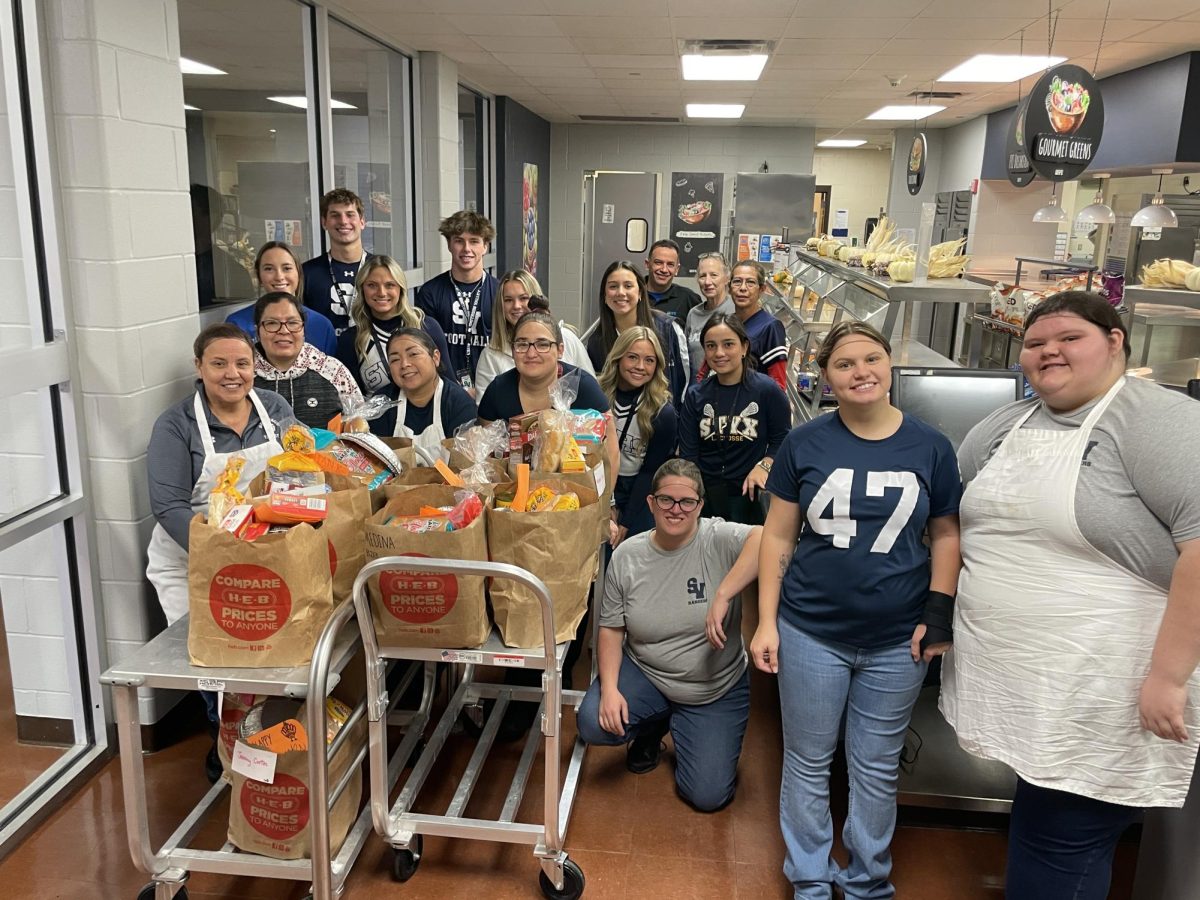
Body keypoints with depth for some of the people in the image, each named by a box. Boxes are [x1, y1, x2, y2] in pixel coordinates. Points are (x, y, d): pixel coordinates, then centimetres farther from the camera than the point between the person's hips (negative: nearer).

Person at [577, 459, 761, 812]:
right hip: (645, 675, 2)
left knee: (707, 796, -5)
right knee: (592, 723, -23)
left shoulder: (719, 539, -18)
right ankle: (653, 728, 14)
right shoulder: (627, 556, -7)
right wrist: (609, 687, -16)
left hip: (717, 689, -2)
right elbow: (612, 628, -2)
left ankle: (682, 728, 28)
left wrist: (723, 596, -46)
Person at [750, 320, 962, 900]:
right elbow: (778, 536, -1)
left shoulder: (930, 447, -2)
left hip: (897, 641, 1)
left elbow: (946, 534, 6)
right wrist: (767, 621, -4)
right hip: (811, 633, 0)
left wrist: (939, 611, -5)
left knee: (876, 769, 15)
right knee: (808, 764, 13)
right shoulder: (805, 444, -4)